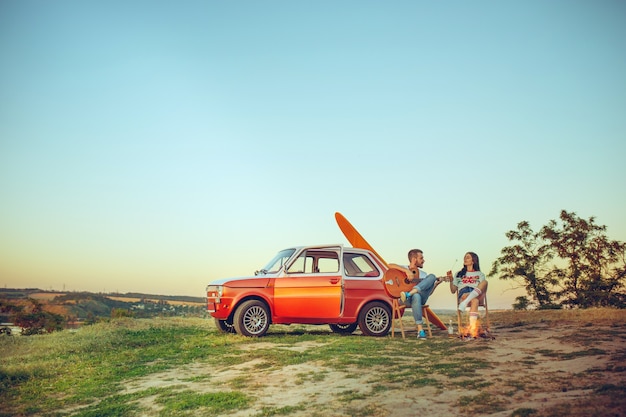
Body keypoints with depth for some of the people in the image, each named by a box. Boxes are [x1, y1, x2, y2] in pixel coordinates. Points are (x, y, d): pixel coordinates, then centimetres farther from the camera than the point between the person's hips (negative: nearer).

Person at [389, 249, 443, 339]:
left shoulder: (423, 274, 26)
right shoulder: (403, 269, 12)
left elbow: (428, 293, 21)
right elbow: (390, 265, -10)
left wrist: (435, 284, 4)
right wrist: (407, 270, -17)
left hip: (422, 296, 4)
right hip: (407, 300, -4)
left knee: (432, 276, -16)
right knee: (416, 296, -42)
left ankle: (408, 294, -35)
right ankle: (420, 330, -39)